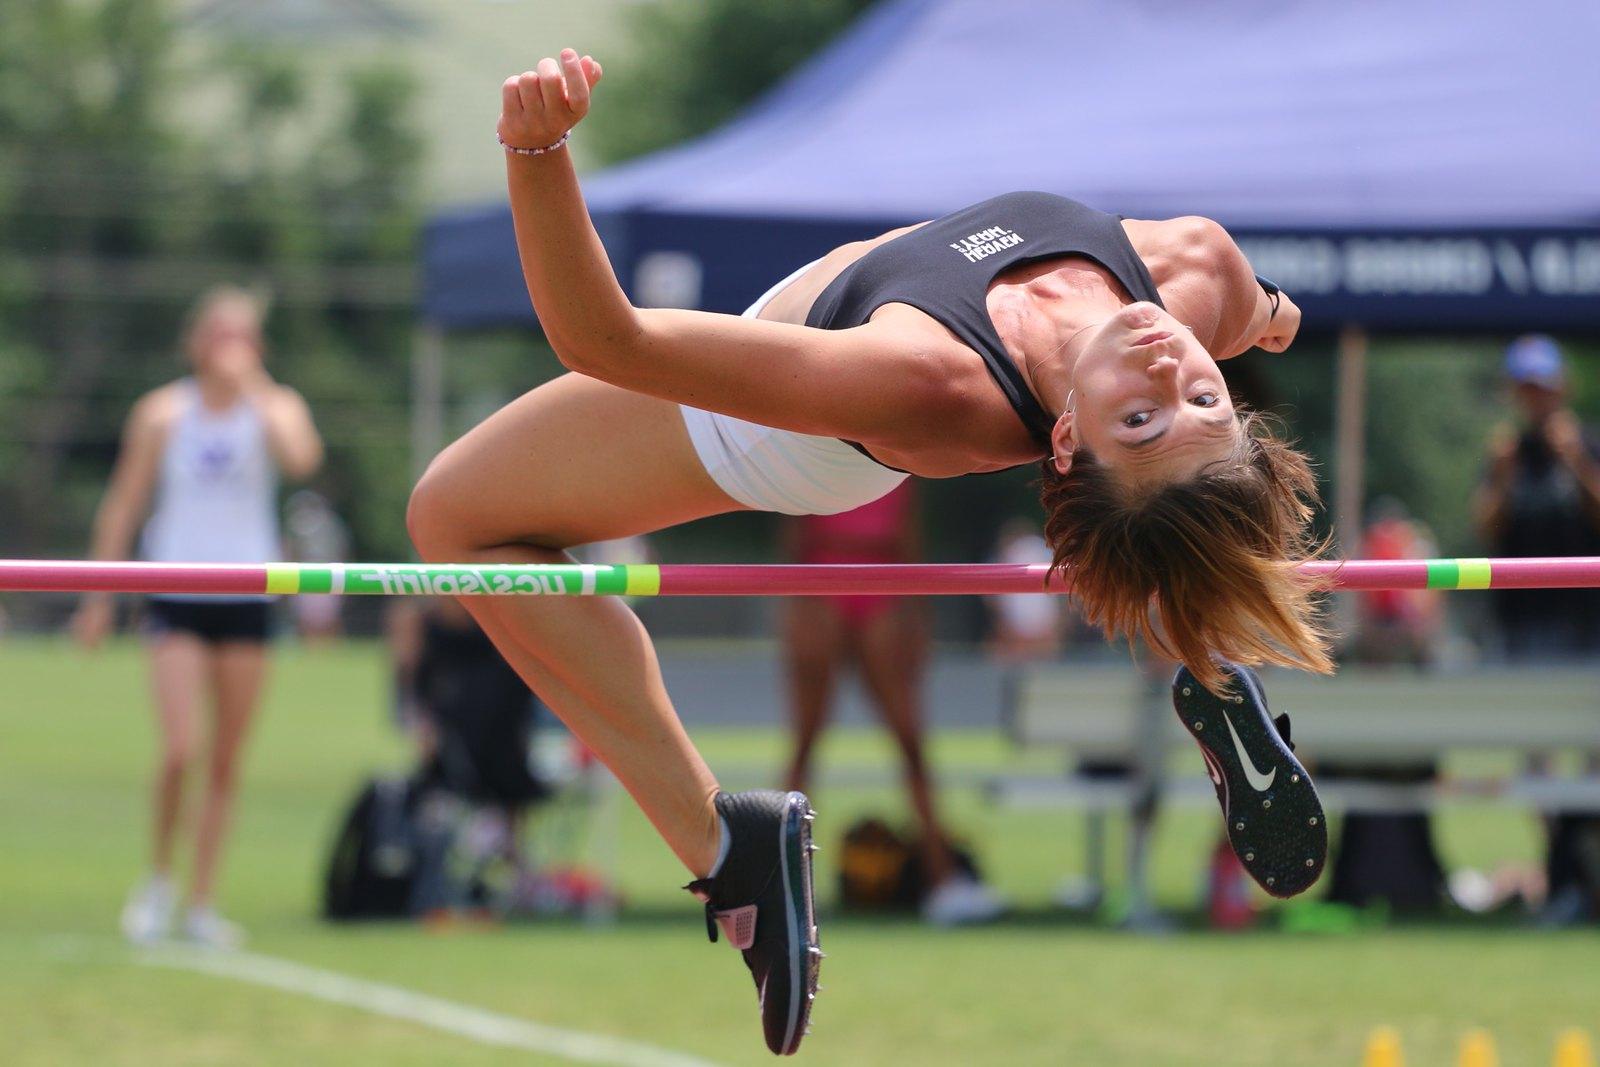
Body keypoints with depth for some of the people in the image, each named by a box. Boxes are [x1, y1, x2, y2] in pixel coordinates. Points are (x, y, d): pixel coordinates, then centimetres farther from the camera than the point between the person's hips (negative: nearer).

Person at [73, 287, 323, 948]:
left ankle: (202, 904, 13)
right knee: (180, 751, -15)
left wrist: (250, 386, -21)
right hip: (177, 601, -1)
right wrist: (99, 597, 6)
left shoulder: (275, 407, 2)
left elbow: (301, 458, -21)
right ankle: (159, 878, 7)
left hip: (247, 603, 2)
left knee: (226, 763, 4)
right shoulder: (163, 413, 2)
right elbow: (123, 505, 7)